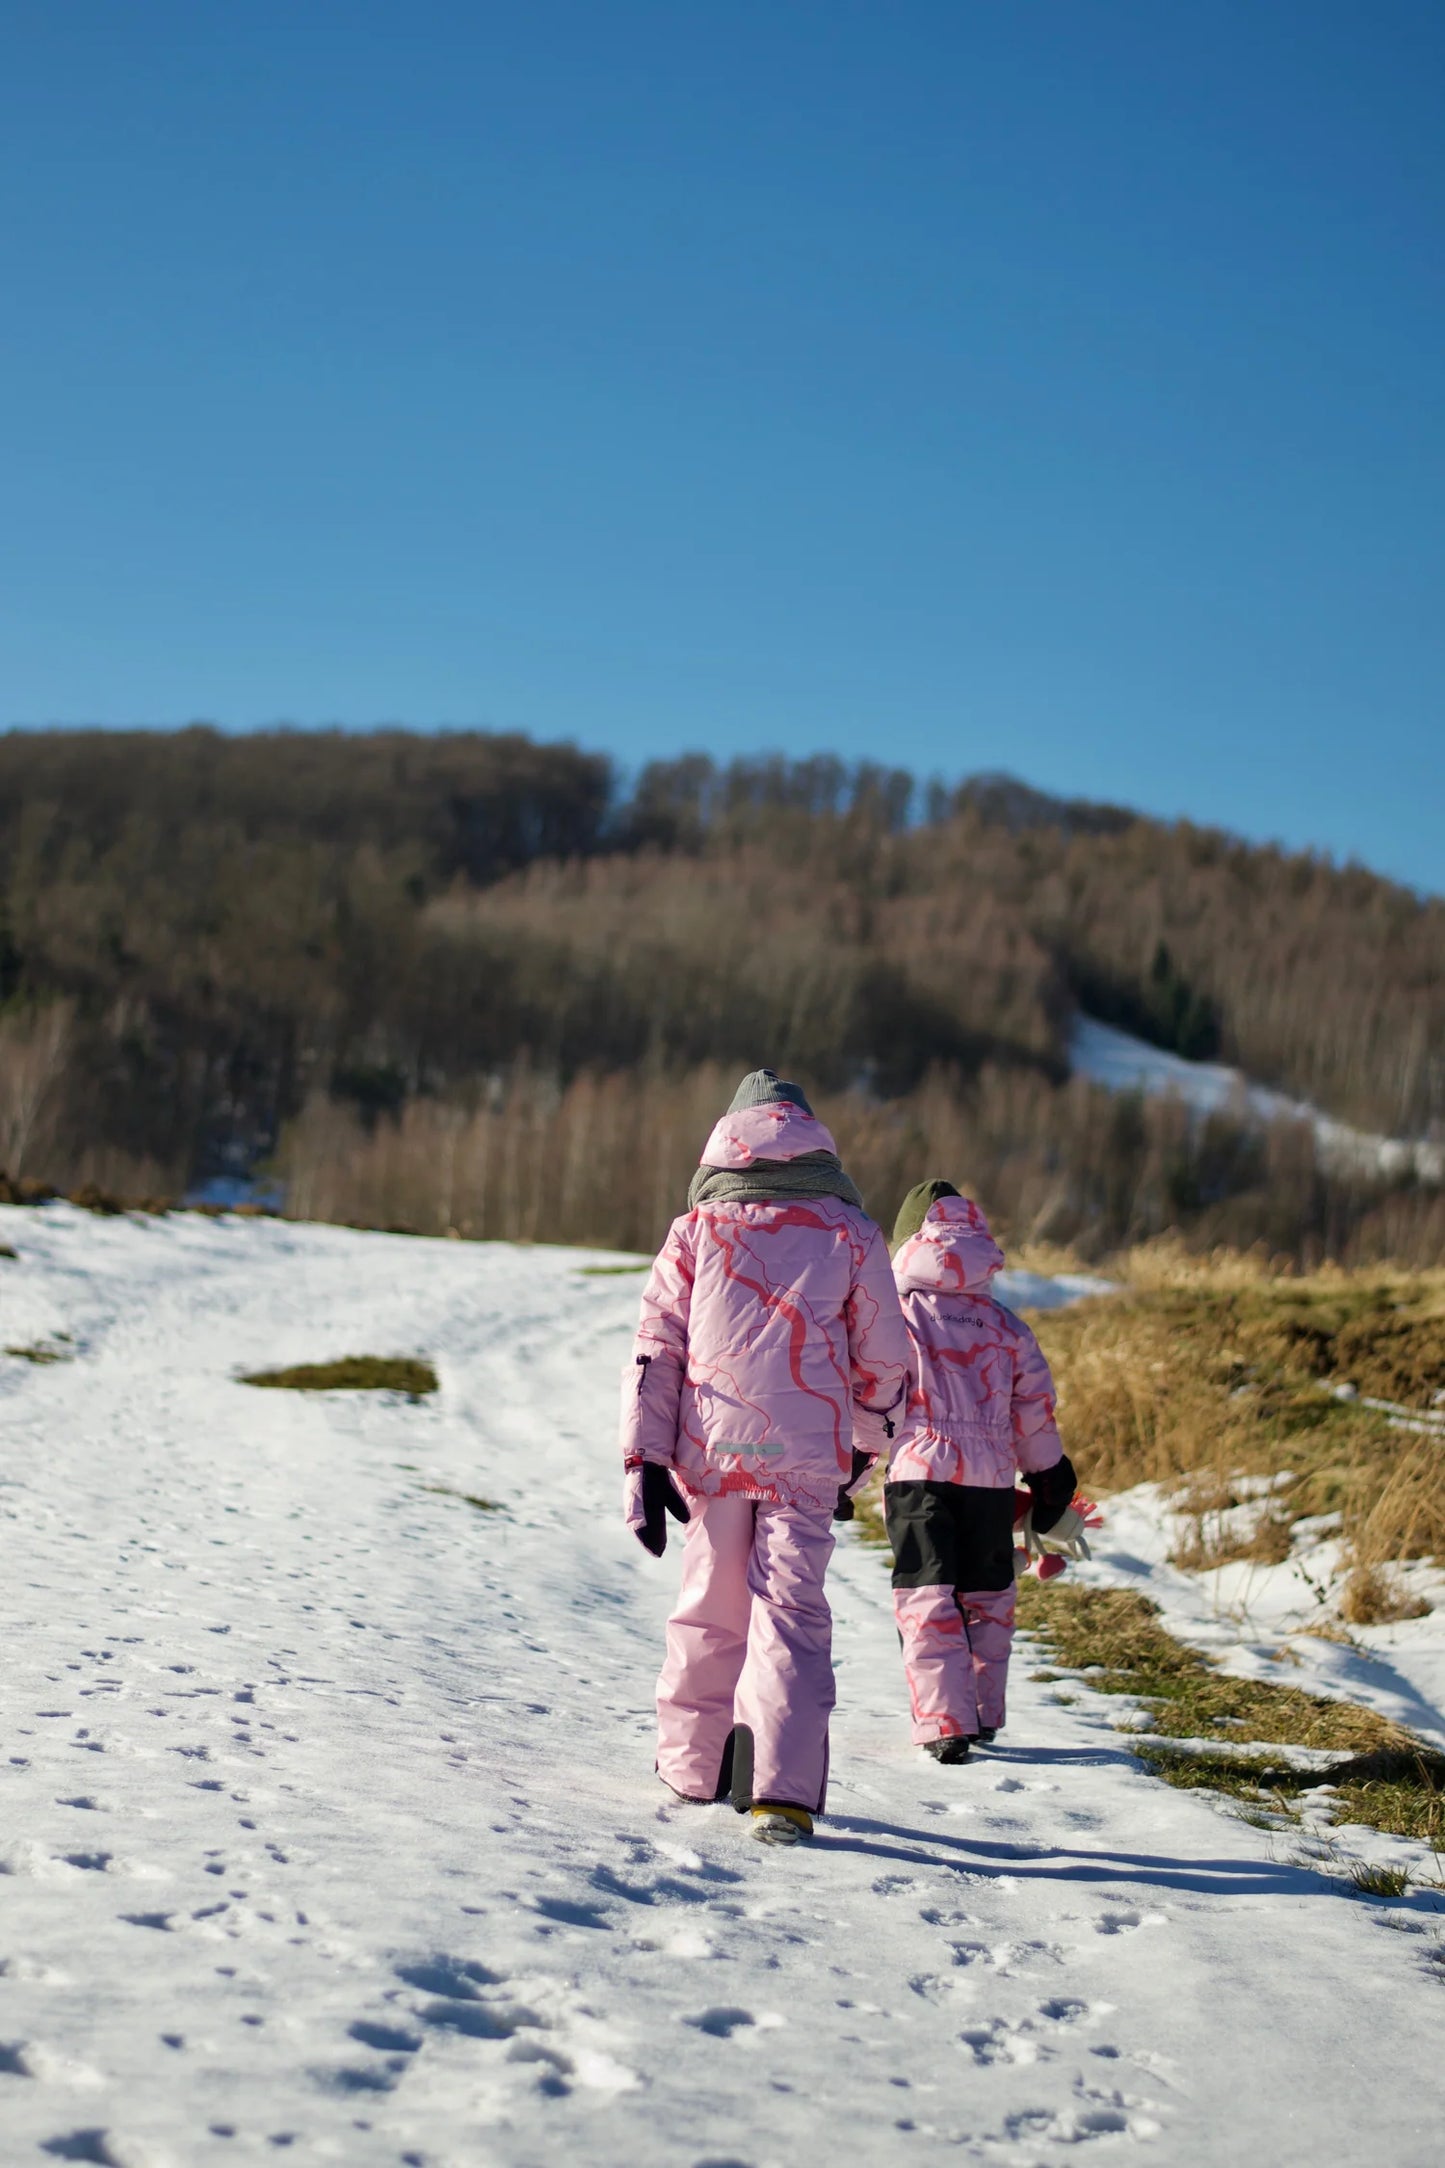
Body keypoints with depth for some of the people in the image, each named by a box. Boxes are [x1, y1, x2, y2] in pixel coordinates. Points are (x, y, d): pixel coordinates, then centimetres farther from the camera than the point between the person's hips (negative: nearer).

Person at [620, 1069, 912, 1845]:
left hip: (710, 1453, 1)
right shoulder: (850, 1233, 4)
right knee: (790, 1610, -4)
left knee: (709, 1607, 15)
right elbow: (885, 1358, 9)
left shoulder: (697, 1229, 5)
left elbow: (654, 1350, 3)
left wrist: (644, 1461, 5)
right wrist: (865, 1447, 23)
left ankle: (694, 1765, 27)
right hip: (808, 1458, -1)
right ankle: (784, 1789, -16)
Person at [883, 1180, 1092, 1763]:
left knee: (927, 1600, -1)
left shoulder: (897, 1312, -1)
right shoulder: (1007, 1327, 10)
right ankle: (984, 1714, 22)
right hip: (992, 1478, 3)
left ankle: (944, 1722, -10)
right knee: (986, 1598, 16)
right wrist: (1051, 1495, 20)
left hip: (918, 1473, -3)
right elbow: (1035, 1415, 12)